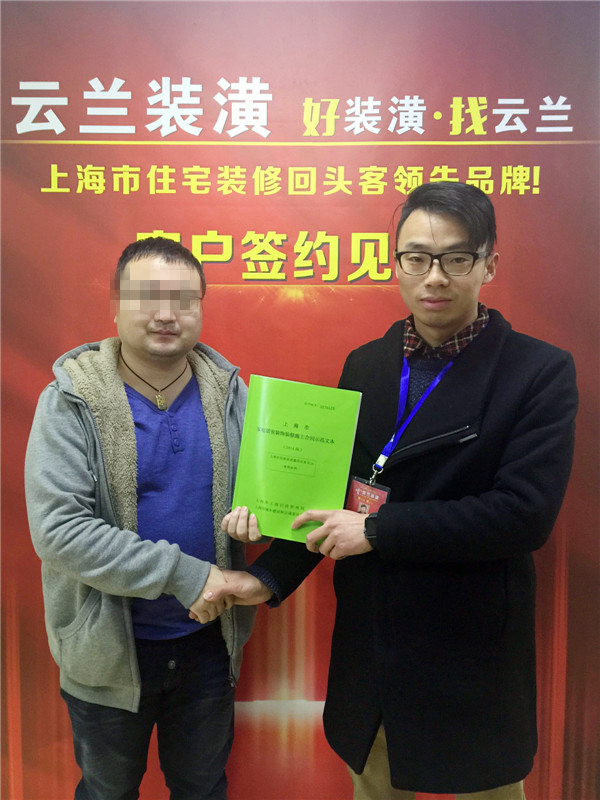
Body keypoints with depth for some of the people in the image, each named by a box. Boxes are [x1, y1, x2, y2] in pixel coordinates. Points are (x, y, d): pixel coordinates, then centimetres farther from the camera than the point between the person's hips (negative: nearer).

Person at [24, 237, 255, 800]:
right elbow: (57, 529, -23)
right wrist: (181, 573, -25)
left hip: (209, 640, 3)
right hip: (108, 646, -2)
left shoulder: (228, 390, -5)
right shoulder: (72, 400, -15)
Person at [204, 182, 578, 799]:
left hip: (470, 658, -4)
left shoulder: (540, 372, -13)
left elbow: (526, 512, -21)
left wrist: (378, 529, -22)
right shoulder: (365, 365, 2)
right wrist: (270, 578, -6)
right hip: (368, 646, 4)